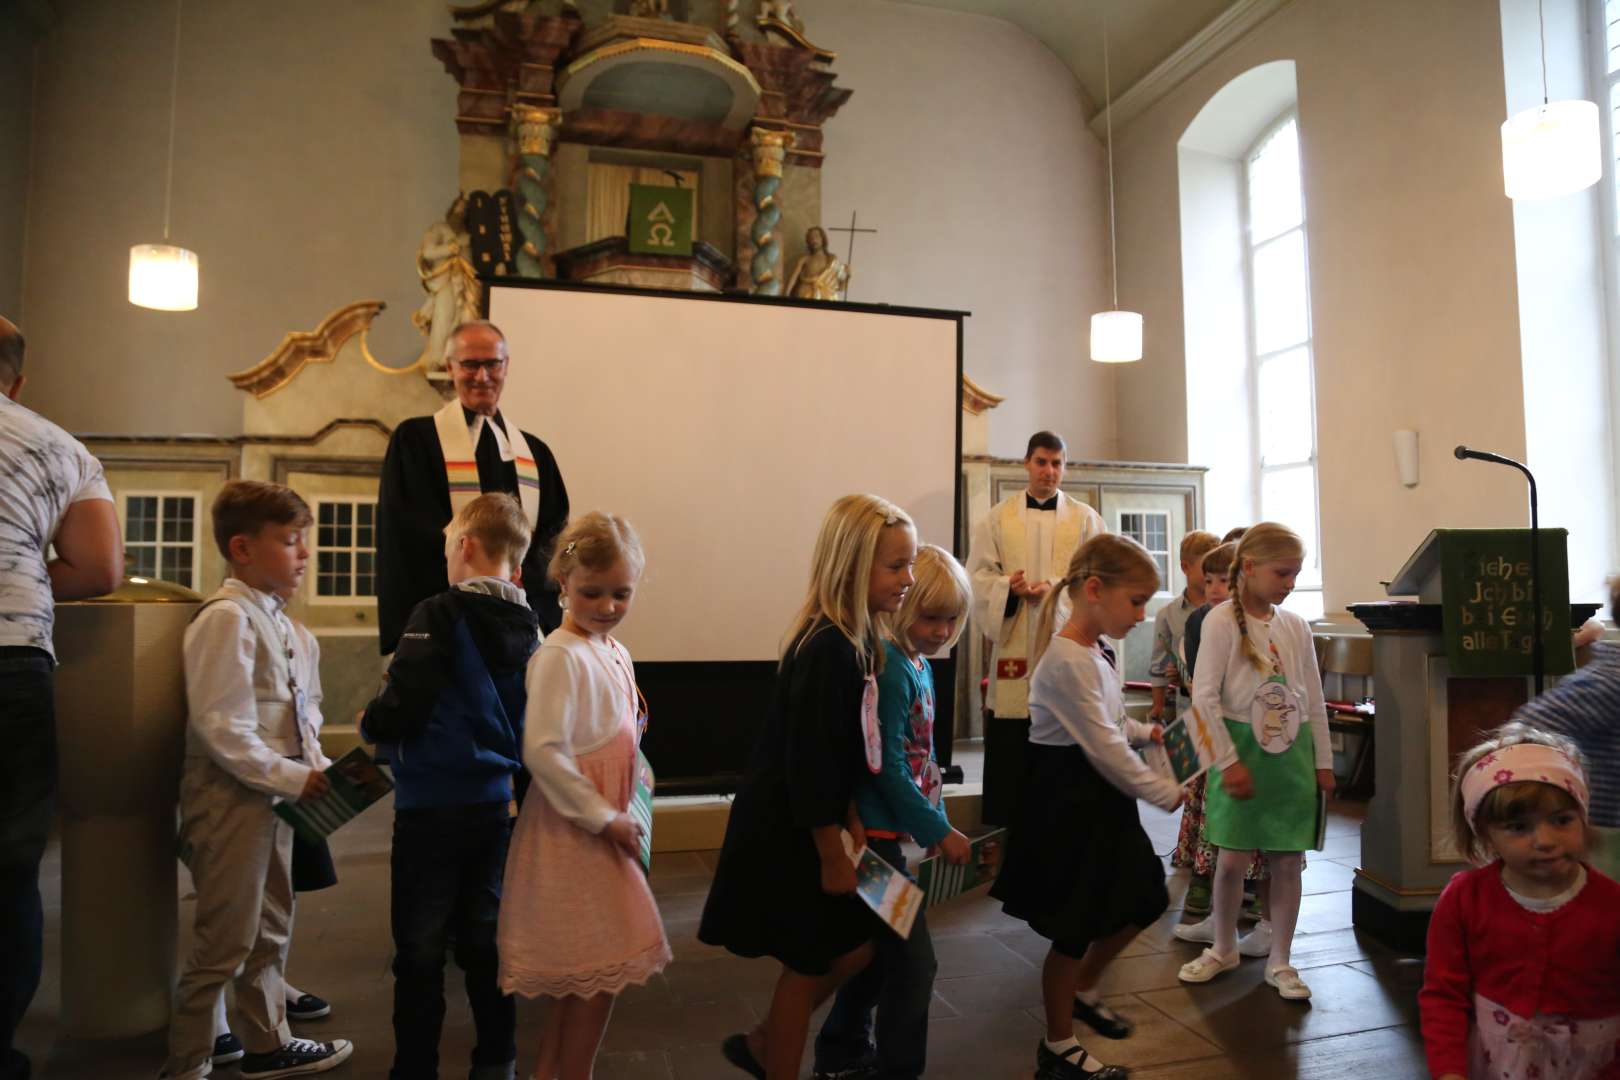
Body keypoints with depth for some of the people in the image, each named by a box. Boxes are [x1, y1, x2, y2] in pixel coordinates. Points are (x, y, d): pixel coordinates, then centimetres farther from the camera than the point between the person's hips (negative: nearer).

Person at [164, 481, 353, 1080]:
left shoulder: (281, 624, 11)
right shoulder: (227, 619, -17)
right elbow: (222, 727, -22)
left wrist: (315, 767, 3)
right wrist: (291, 777, -18)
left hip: (274, 794, 9)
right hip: (230, 797, -9)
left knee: (270, 930, 21)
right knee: (225, 942, 1)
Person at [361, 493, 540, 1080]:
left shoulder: (438, 616, -15)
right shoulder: (528, 627, 2)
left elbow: (399, 712, -20)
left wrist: (371, 722, 1)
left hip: (431, 806, -5)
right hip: (496, 803, 6)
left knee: (421, 950, 9)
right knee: (484, 939, 18)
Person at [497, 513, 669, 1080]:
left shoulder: (616, 654, 8)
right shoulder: (560, 655, -19)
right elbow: (542, 750, -25)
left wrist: (618, 815, 10)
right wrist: (603, 819, -19)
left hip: (603, 829, 8)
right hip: (574, 834, -8)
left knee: (582, 976, 19)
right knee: (599, 973, 2)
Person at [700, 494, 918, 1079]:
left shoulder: (858, 641, 3)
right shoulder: (827, 649, -26)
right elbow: (808, 762, -25)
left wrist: (853, 823, 8)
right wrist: (832, 856, -17)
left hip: (813, 826, 9)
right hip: (788, 833, -9)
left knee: (853, 947, 17)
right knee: (810, 963, 8)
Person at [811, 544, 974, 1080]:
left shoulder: (920, 665, 9)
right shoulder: (889, 667, -20)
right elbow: (888, 768, -20)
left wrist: (938, 819, 11)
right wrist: (939, 832, -14)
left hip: (887, 831, 10)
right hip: (875, 832, -10)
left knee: (877, 952, 20)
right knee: (912, 961, -3)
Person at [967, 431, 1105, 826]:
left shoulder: (1085, 518, 7)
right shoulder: (998, 517, 9)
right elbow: (978, 575, 3)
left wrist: (1054, 588, -19)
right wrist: (1009, 587, -16)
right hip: (1014, 643, 1)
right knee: (1010, 743, 2)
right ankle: (1008, 821, 13)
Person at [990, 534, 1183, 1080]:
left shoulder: (1100, 651, 6)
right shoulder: (1068, 660, -25)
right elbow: (1103, 748, -24)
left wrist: (1147, 732, 10)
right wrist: (1166, 794, -15)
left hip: (1101, 800, 10)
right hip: (1066, 804, -10)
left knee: (1142, 899, 18)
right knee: (1074, 929, 3)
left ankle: (1083, 990, 40)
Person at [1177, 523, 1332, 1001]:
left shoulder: (1296, 626, 6)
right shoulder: (1222, 621, -9)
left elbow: (1314, 700, 12)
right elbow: (1204, 697, -13)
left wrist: (1323, 761, 10)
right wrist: (1229, 761, -15)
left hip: (1292, 754, 4)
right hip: (1241, 749, -4)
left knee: (1288, 861, 7)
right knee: (1232, 857, 2)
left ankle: (1279, 961, 22)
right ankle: (1223, 949, 25)